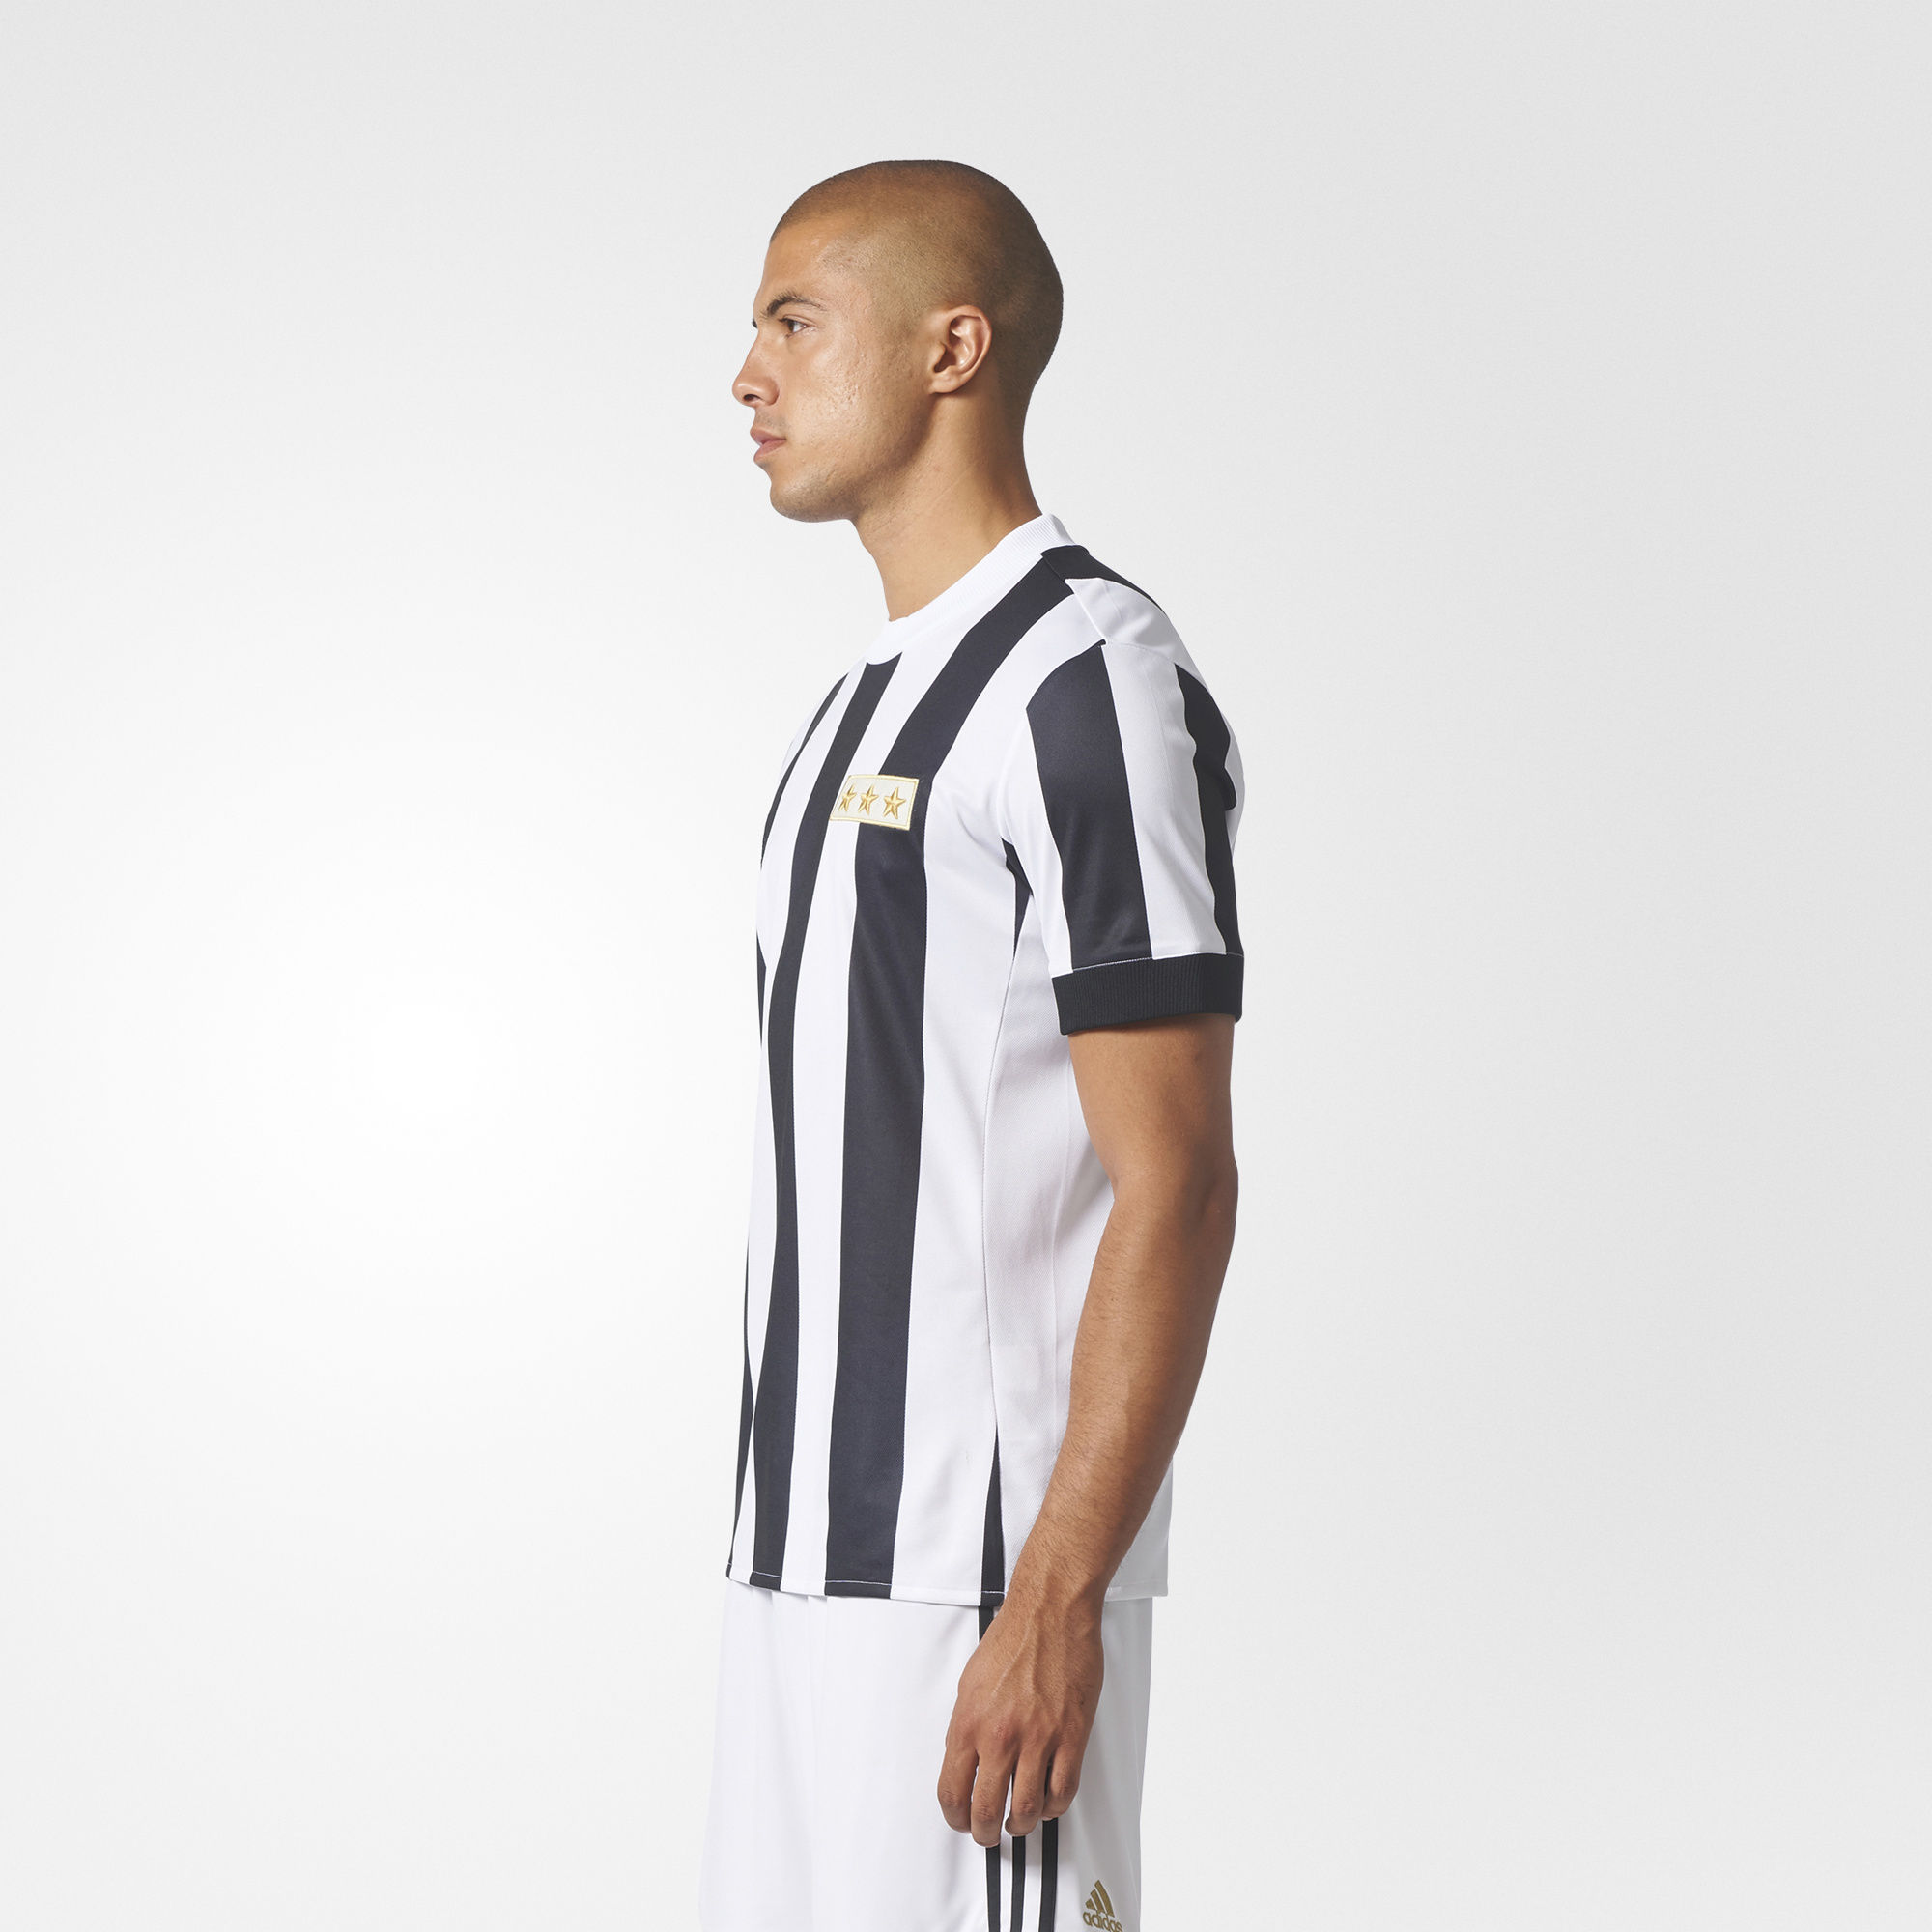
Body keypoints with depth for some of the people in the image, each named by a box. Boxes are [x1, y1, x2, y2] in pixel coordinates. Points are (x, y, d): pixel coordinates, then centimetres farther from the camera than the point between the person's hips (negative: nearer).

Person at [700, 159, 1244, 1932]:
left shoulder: (1085, 683, -13)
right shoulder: (878, 695, 17)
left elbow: (1175, 1186, -17)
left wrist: (1054, 1601, -21)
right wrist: (793, 1551, 20)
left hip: (981, 1572, -9)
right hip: (814, 1556, 9)